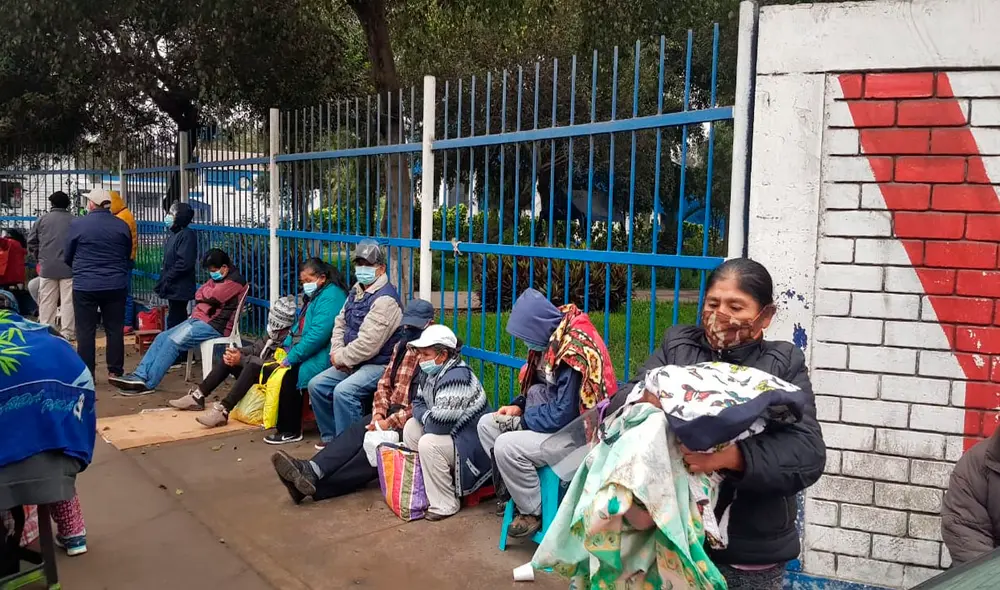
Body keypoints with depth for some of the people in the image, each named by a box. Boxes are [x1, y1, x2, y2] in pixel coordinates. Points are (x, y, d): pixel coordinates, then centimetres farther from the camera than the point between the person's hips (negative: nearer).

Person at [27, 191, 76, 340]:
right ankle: (68, 332, 2)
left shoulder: (42, 219, 2)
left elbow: (31, 242, 6)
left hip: (47, 267, 2)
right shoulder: (74, 220, -4)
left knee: (47, 302, 9)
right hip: (68, 267, -2)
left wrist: (39, 258, 19)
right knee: (68, 301, 1)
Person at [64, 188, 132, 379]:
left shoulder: (78, 224, -5)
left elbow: (67, 257, 6)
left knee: (85, 331, 5)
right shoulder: (122, 225, 1)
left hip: (85, 286, -2)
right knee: (115, 330, 9)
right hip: (116, 285, 2)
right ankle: (115, 372, 13)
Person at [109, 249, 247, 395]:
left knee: (173, 341, -21)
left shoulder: (235, 281, -11)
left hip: (214, 325, -10)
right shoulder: (217, 278, 20)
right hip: (198, 319, 10)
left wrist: (205, 292, 4)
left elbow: (212, 297, -19)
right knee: (162, 337, -3)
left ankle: (147, 383, -18)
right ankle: (139, 375, -10)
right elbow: (198, 296, 16)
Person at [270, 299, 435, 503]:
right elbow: (384, 385, 15)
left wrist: (391, 422, -20)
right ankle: (311, 471, -41)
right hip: (391, 412, 7)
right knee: (356, 432, -22)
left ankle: (317, 485, -38)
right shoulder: (401, 347, 16)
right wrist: (379, 413, -4)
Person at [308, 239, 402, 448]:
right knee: (317, 385, 5)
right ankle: (331, 437, 16)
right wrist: (337, 353, -2)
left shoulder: (385, 299, -21)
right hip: (354, 362, 10)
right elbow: (340, 323, 15)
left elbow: (368, 344, -26)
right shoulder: (357, 290, 10)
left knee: (343, 391, -29)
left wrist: (341, 358, -12)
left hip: (379, 364, -10)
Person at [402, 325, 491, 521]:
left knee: (429, 444, -28)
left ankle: (445, 505, -12)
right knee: (411, 427, 8)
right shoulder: (431, 372, 2)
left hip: (472, 445, -11)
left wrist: (425, 417, -11)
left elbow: (438, 424, -33)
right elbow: (418, 404, 14)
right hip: (453, 433, 11)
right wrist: (427, 416, -8)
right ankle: (420, 487, 13)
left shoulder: (455, 378, -30)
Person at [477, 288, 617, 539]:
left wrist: (520, 420, -15)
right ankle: (517, 489, 13)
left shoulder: (575, 351, -28)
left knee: (507, 446, -25)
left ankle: (533, 512, -4)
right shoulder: (551, 340, 0)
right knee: (487, 424, 7)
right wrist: (519, 406, -2)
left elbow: (563, 414, -28)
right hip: (551, 417, 10)